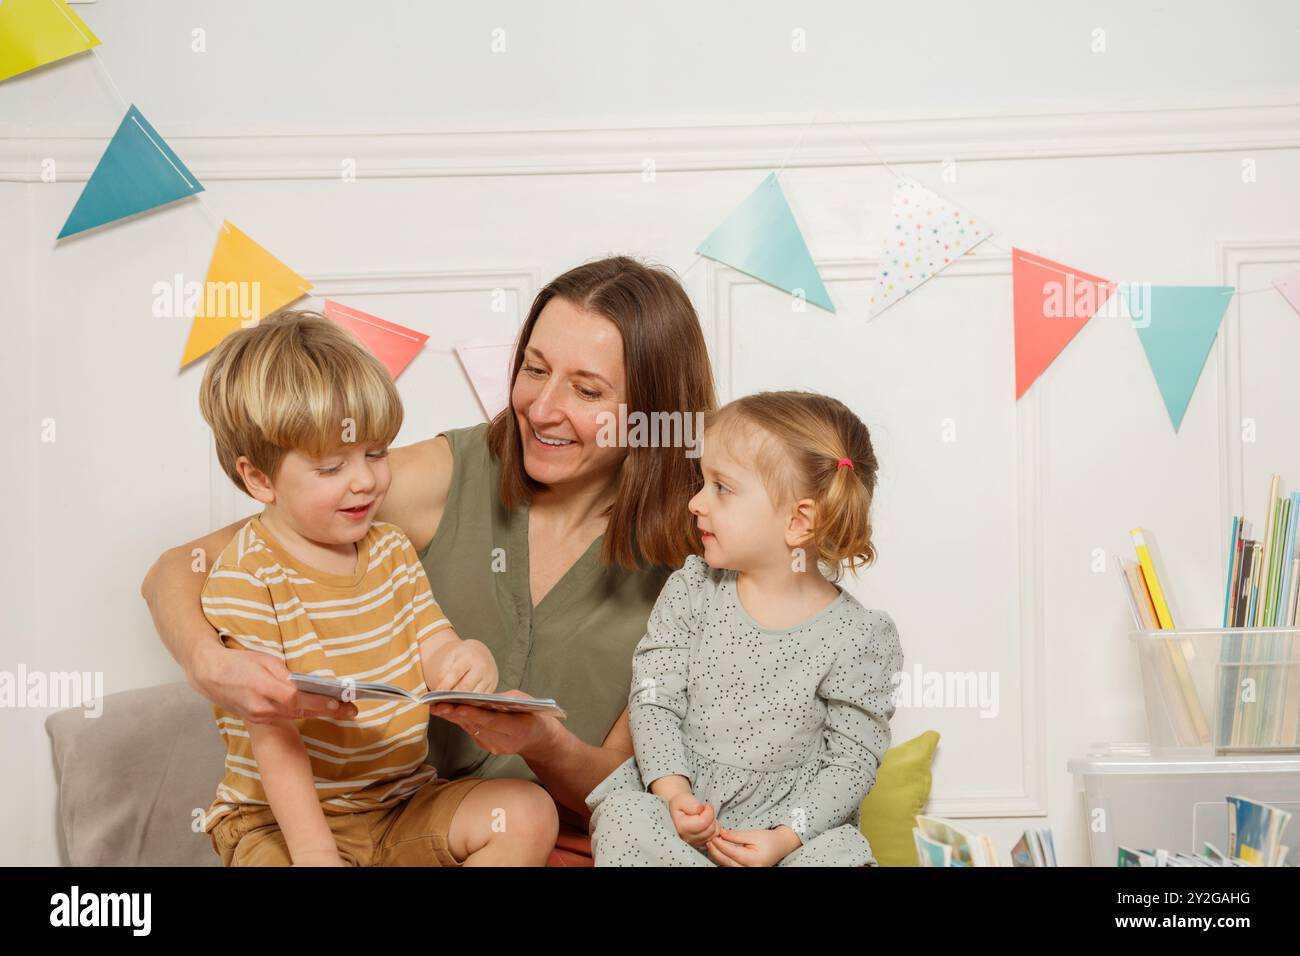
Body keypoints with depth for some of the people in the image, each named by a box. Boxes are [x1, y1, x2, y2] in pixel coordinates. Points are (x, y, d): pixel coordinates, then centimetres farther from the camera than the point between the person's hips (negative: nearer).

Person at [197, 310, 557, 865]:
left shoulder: (391, 550, 7)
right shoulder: (244, 580, -14)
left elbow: (434, 650, 3)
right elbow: (273, 735, -17)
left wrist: (470, 658, -22)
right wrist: (313, 850, -23)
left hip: (404, 799, 6)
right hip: (278, 818, -5)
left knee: (530, 814, -14)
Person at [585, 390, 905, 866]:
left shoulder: (852, 638, -9)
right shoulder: (691, 590, 0)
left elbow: (852, 761, -6)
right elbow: (654, 698, -3)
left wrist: (784, 838, -18)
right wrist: (672, 789, -18)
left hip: (792, 817, -2)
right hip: (680, 799, 2)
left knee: (839, 856, -30)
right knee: (623, 818, -27)